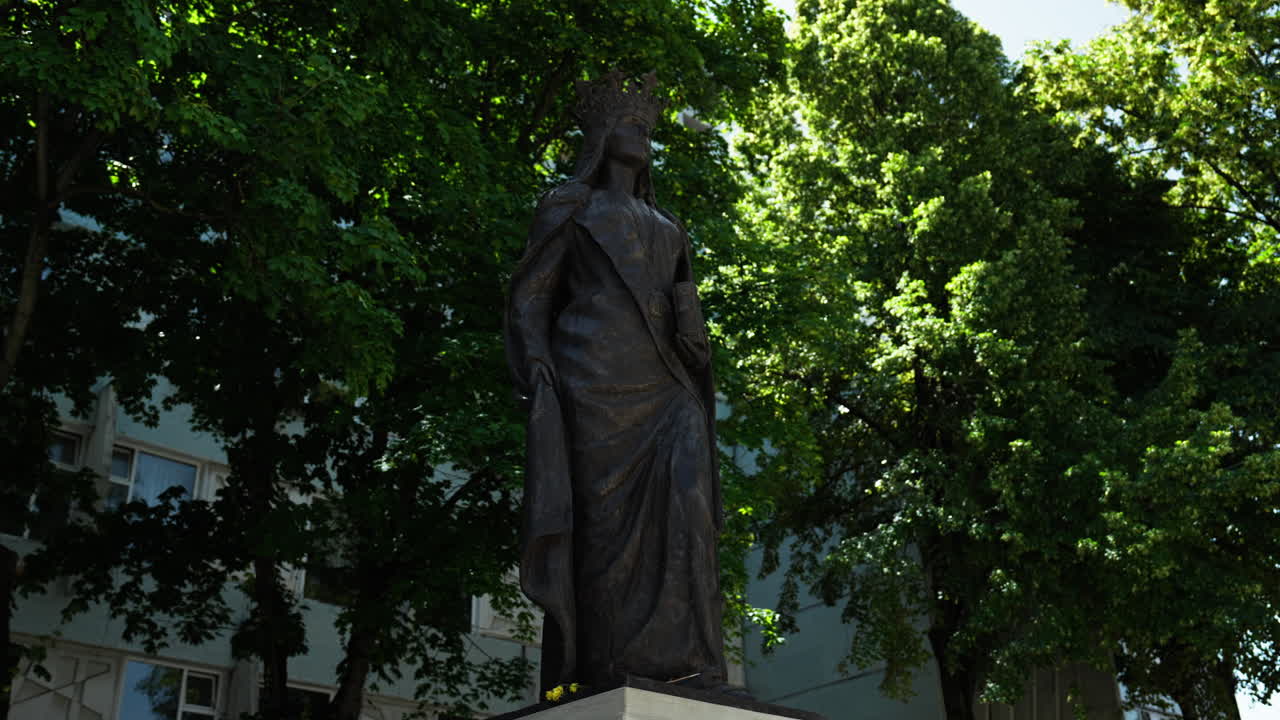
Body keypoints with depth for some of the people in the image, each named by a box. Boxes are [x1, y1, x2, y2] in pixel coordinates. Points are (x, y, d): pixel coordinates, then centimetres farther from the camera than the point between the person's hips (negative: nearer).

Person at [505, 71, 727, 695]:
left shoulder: (665, 227, 30)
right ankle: (603, 678, -14)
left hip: (666, 385, 4)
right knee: (604, 519, -12)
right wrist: (538, 371, -9)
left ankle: (685, 667, -21)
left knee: (682, 505, -16)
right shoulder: (570, 207, 16)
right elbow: (531, 295, 8)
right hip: (597, 379, -4)